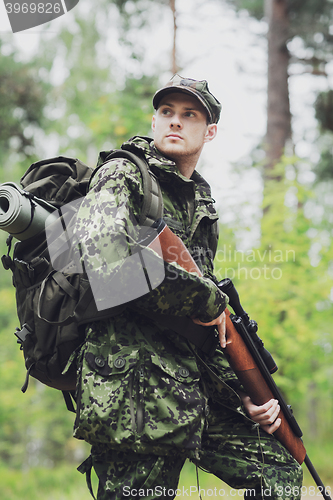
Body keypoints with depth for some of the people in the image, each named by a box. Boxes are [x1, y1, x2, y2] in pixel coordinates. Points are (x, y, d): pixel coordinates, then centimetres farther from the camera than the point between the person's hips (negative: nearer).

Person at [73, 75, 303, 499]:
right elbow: (106, 261, -26)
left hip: (192, 388, 8)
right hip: (133, 389, -8)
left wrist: (245, 392, 12)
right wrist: (208, 300, -15)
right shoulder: (122, 176, -4)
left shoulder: (201, 204, 20)